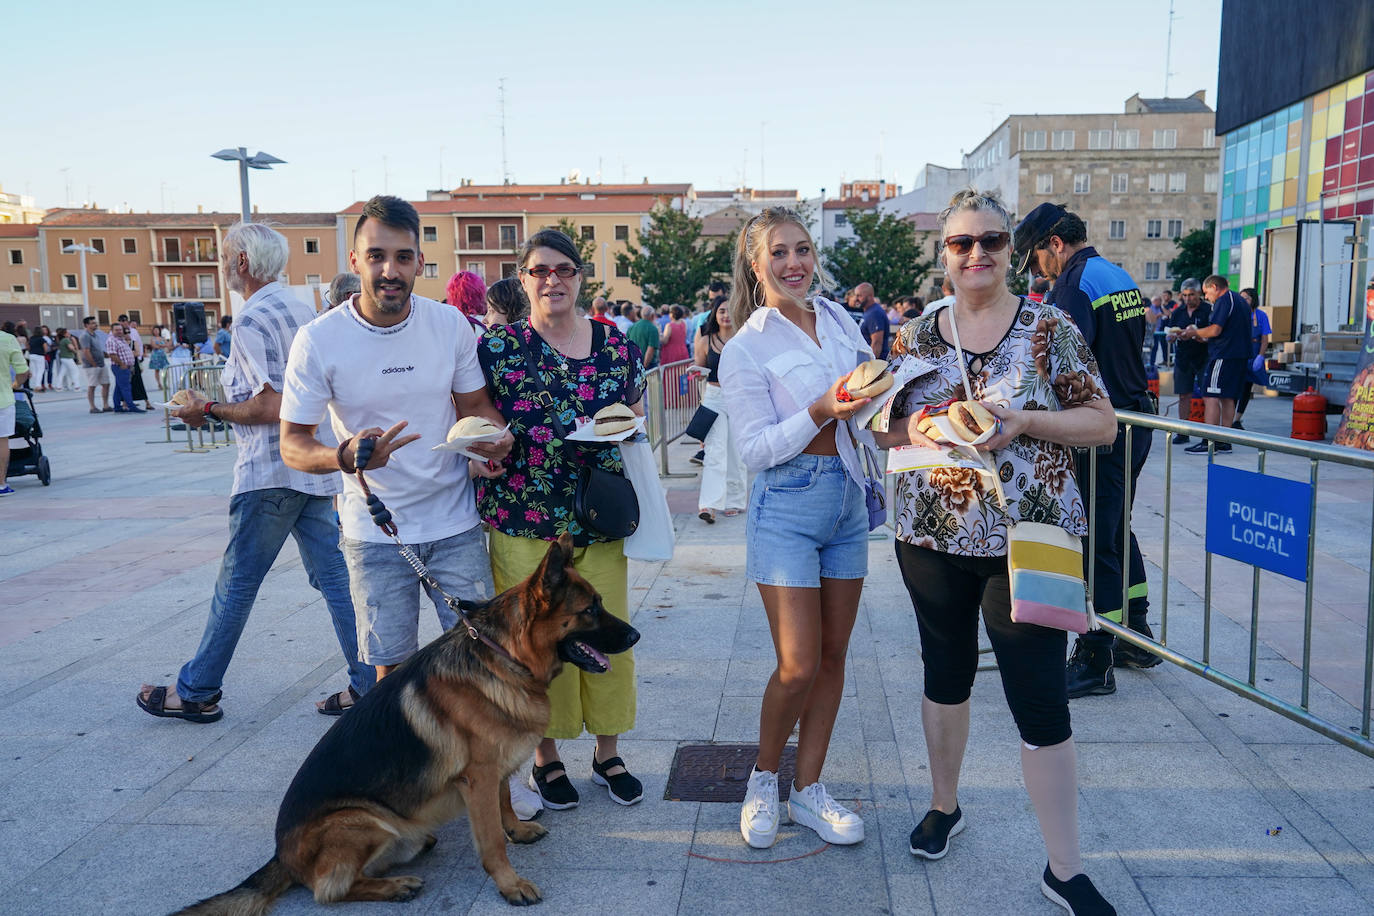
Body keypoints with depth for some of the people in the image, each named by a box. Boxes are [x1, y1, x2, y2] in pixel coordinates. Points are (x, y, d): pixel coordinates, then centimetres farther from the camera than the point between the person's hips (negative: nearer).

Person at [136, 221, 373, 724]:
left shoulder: (253, 320, -14)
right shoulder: (302, 309, 13)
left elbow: (271, 406, -21)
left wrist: (209, 410, -8)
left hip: (270, 476, -8)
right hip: (315, 467, 8)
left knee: (235, 586, 4)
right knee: (333, 578, 8)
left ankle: (196, 691, 18)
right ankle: (369, 684, 9)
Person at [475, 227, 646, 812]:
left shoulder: (615, 345, 6)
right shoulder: (497, 346, 0)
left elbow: (636, 411, 16)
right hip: (524, 521, -2)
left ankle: (608, 754, 28)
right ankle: (545, 758, 26)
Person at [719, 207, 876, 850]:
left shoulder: (840, 319, 8)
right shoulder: (745, 350, -9)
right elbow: (755, 450, -13)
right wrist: (822, 410, -23)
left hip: (848, 497, 6)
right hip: (788, 506, -6)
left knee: (832, 655, 10)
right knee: (798, 666, -6)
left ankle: (808, 790, 24)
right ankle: (763, 779, 21)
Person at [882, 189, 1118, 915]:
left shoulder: (1050, 328, -3)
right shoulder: (916, 334, 5)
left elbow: (1102, 423, -2)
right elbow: (885, 428, 9)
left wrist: (1023, 420, -18)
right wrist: (927, 428, -13)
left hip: (1030, 538, -3)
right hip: (932, 536, 3)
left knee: (1041, 701, -1)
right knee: (945, 675, 18)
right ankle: (944, 805, 40)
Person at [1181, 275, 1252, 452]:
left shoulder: (1224, 300, -9)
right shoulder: (1240, 301, 21)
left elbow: (1215, 330, -17)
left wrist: (1194, 333, -1)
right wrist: (1203, 338, 24)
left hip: (1223, 356, -10)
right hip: (1241, 356, 10)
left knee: (1211, 397, -10)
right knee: (1228, 398, 11)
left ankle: (1208, 442, -14)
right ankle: (1224, 441, 13)